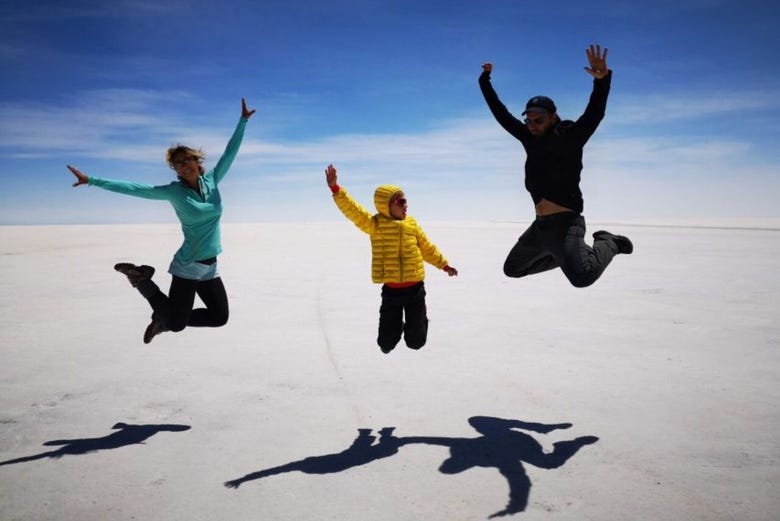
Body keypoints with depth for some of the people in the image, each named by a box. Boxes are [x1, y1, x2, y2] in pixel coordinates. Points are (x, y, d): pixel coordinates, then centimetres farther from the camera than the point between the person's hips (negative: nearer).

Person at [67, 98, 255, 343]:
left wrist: (243, 120, 7)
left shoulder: (211, 180, 3)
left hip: (209, 267, 5)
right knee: (176, 324, 0)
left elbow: (230, 152, 7)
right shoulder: (174, 192, -9)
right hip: (187, 266, -5)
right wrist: (92, 180, -13)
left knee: (219, 317, 13)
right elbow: (133, 188, -10)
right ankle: (142, 279, 21)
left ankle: (165, 319, 30)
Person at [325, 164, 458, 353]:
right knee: (387, 341, 3)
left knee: (416, 341, 7)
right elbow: (351, 209, -17)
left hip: (415, 288, 3)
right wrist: (335, 188, -28)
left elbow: (427, 248, 16)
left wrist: (444, 265, 20)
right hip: (391, 290, -2)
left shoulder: (411, 224, 6)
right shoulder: (375, 224, -6)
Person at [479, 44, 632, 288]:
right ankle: (563, 256, 34)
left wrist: (602, 79, -39)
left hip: (565, 223, -8)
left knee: (582, 276, -29)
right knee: (512, 268, 21)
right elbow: (501, 114, 18)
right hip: (540, 226, 8)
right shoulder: (529, 137, 10)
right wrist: (485, 81, 19)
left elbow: (595, 113, -23)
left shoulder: (570, 136, -7)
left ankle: (606, 243, 3)